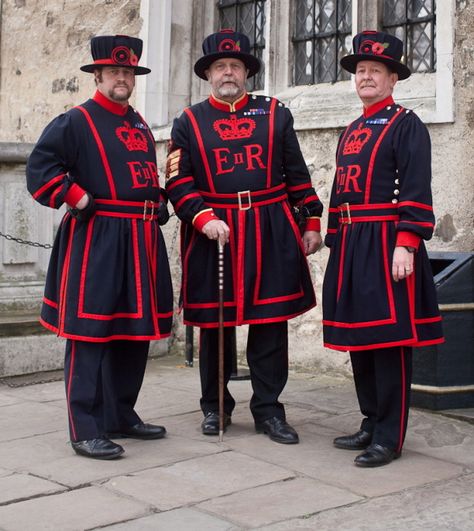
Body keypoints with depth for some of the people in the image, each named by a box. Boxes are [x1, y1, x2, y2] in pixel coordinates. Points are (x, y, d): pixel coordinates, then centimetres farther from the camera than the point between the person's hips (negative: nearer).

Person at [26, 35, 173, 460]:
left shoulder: (140, 125, 20)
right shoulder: (75, 122, -3)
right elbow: (40, 169, -11)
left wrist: (159, 208, 16)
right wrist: (79, 200, -14)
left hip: (142, 242, 8)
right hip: (95, 242, -8)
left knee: (136, 330, 11)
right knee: (90, 333, -6)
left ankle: (121, 416, 24)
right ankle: (86, 431, -2)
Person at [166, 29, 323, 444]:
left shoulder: (275, 114, 10)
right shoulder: (189, 122, 7)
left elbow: (297, 174, 10)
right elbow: (178, 181, 1)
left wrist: (312, 222, 6)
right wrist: (203, 218, -14)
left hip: (272, 234, 1)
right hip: (213, 234, 0)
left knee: (271, 321, 2)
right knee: (215, 323, 7)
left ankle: (268, 409, 13)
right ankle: (215, 407, 21)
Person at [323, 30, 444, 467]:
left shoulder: (407, 126, -4)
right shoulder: (352, 131, 19)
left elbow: (416, 193, -12)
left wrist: (406, 246, -21)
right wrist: (337, 243, 18)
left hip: (386, 245, -8)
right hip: (350, 246, 8)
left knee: (389, 337, -4)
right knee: (359, 336, 11)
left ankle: (389, 438, 2)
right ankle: (372, 424, 24)